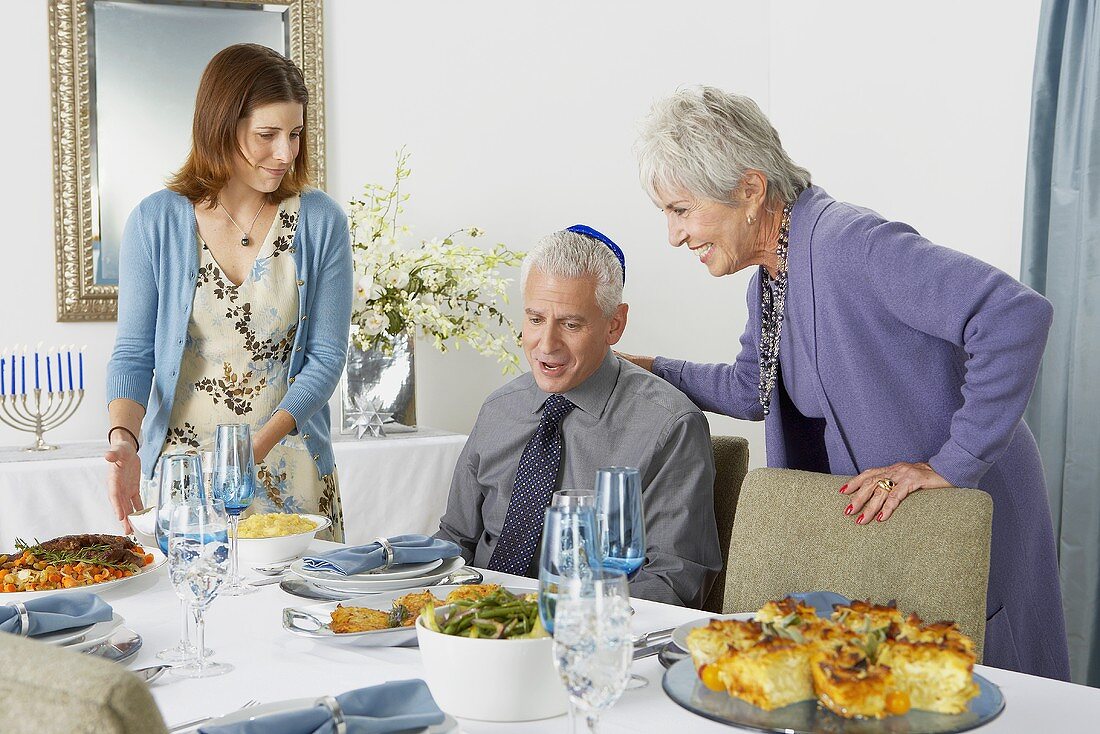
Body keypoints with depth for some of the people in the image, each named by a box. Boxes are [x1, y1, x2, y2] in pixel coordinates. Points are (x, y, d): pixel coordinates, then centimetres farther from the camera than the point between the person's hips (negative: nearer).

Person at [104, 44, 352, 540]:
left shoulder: (320, 221, -4)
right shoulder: (155, 222, -3)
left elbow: (326, 355, -5)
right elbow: (133, 353, -1)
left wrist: (256, 448, -18)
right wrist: (123, 437, -21)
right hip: (177, 471, 0)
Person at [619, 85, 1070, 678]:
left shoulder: (849, 242, -25)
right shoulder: (768, 282, 5)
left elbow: (1017, 317, -33)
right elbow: (751, 388, 22)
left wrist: (951, 463, -28)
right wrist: (642, 370, 15)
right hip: (875, 521, 9)